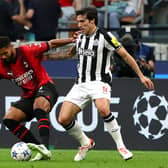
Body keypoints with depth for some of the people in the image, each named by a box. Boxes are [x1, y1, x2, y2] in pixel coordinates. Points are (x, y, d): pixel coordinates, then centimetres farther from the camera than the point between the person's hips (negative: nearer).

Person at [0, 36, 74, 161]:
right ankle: (42, 150, -18)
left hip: (44, 87, -6)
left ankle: (45, 148, -52)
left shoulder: (27, 51, -13)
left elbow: (51, 44, -8)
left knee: (39, 105, -38)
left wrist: (73, 40, -12)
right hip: (28, 95, 6)